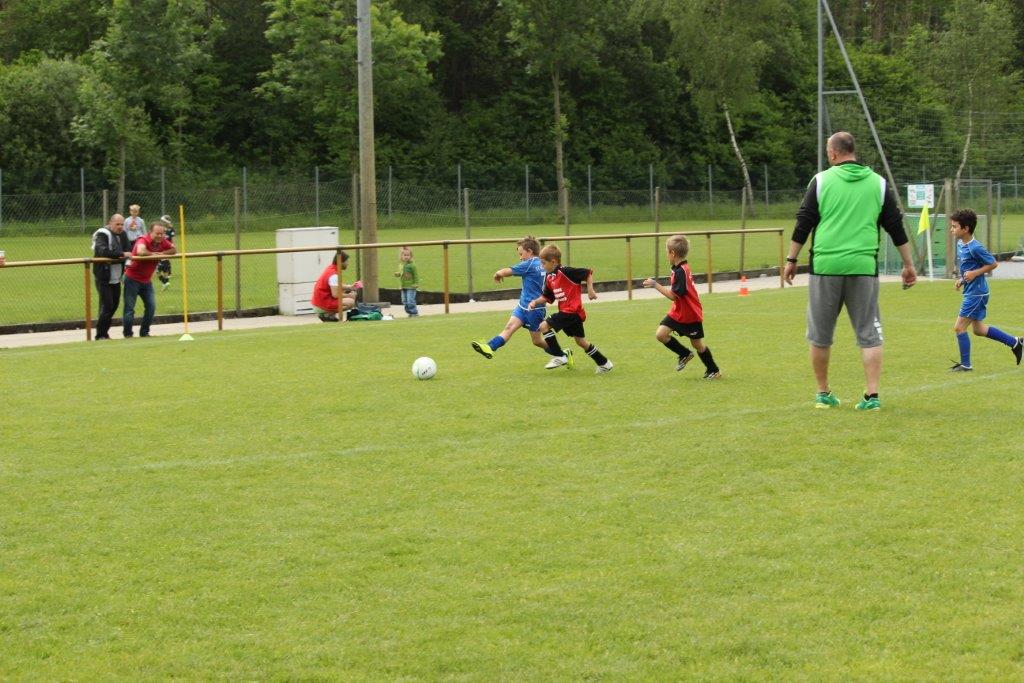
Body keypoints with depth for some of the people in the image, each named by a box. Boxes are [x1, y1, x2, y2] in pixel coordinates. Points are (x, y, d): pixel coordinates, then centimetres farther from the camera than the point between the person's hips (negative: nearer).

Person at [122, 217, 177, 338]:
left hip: (146, 280, 6)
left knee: (151, 307, 1)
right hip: (132, 279, -6)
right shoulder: (143, 240, -24)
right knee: (129, 308, -2)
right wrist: (152, 254, -24)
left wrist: (160, 253, -13)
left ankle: (144, 332, 14)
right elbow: (140, 251, -44)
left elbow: (174, 250, 3)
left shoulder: (163, 242, -4)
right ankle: (127, 334, 9)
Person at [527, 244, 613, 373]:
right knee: (580, 341, 17)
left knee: (544, 326, -14)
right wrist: (536, 302, 2)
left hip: (572, 311, -9)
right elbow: (547, 297, 17)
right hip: (566, 311, 9)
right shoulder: (549, 278, 9)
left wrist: (590, 290, -14)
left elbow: (588, 273, -13)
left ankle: (560, 357, -8)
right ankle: (604, 364, 27)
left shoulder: (565, 271, -17)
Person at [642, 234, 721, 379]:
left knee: (697, 343, 6)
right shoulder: (680, 268, 4)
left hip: (691, 315, -8)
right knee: (661, 334, -3)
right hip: (678, 312, 8)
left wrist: (655, 285, -25)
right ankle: (685, 354, 17)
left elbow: (673, 295, -27)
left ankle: (714, 370, 25)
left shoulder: (681, 272, -27)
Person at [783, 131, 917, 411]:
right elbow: (896, 228, 10)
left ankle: (823, 394, 18)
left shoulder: (821, 181, 2)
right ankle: (872, 396, -2)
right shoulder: (878, 183, 7)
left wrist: (791, 259, 10)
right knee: (869, 335, 6)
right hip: (864, 267, 1)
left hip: (825, 266, -1)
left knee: (820, 335, 11)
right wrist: (908, 265, 17)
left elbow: (803, 223, 1)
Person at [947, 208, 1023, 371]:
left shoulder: (975, 248, -21)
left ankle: (965, 364, 5)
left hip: (976, 294, -10)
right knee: (978, 329, 18)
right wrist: (962, 279, 8)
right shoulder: (960, 244, 6)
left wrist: (975, 273, -21)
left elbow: (993, 264, -14)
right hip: (971, 292, 10)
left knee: (959, 327, -5)